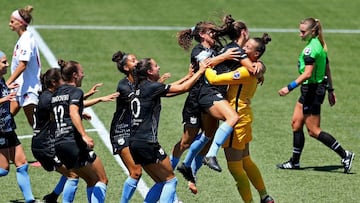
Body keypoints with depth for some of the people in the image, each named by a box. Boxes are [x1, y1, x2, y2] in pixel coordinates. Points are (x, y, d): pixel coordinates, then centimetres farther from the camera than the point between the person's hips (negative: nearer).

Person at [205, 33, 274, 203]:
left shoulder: (246, 72, -22)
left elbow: (214, 79, -22)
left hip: (237, 118, -10)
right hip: (244, 116, 10)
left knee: (234, 167, -2)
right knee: (245, 161, 22)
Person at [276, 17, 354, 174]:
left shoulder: (310, 48, -20)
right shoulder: (320, 46, 10)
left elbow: (307, 74, -27)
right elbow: (327, 70, 17)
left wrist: (289, 88, -27)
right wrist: (330, 90, 23)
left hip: (312, 90, -10)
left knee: (313, 130, -3)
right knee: (296, 124, 13)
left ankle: (345, 155, -2)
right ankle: (294, 162, 19)